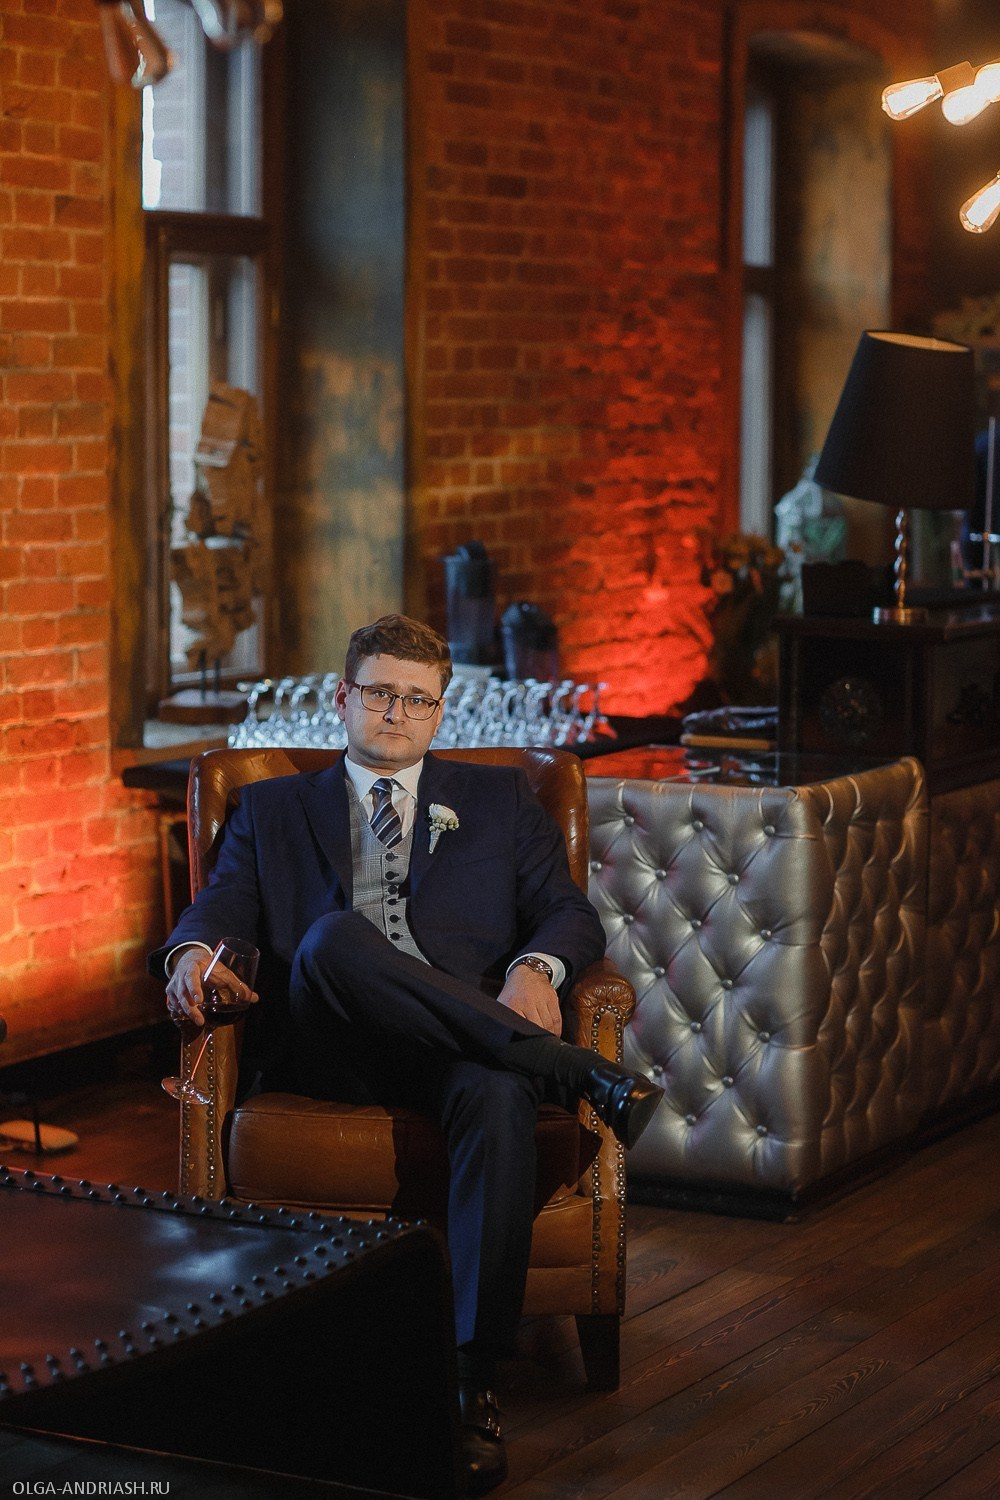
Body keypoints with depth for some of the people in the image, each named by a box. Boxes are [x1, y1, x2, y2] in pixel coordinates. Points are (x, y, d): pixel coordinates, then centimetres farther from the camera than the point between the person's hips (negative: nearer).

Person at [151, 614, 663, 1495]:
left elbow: (573, 914, 15)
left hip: (467, 1036, 0)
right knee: (335, 935, -36)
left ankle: (472, 1383, -39)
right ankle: (578, 1073, -32)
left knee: (499, 1095, -38)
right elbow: (223, 902, 13)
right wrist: (193, 951, -13)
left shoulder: (499, 802, 26)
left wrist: (536, 965, -10)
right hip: (328, 1048, 0)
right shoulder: (273, 809, 27)